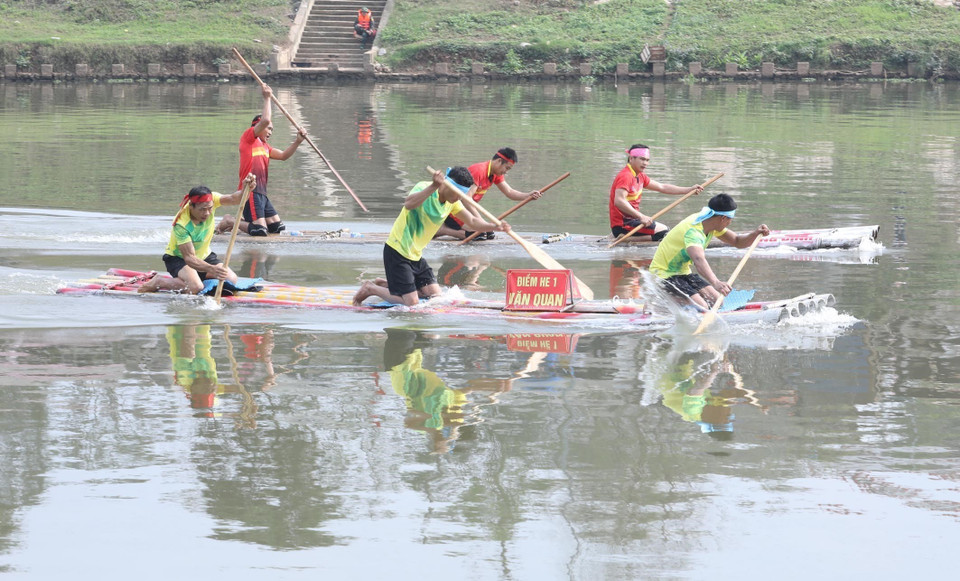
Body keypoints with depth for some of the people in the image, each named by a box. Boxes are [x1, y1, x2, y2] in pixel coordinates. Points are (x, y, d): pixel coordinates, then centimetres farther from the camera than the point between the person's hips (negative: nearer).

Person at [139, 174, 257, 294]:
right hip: (178, 258, -6)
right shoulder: (181, 224, -33)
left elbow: (233, 199, -32)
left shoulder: (210, 200, -19)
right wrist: (211, 269, -52)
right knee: (196, 288, -33)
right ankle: (159, 282, -8)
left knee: (232, 280, -13)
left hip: (204, 256, 6)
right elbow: (189, 257, -36)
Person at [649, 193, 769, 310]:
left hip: (683, 273, 10)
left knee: (716, 301, 2)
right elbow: (699, 260, -47)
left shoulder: (710, 224, 1)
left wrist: (756, 233, -12)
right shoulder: (693, 230, -29)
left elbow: (737, 241, 10)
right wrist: (715, 283, -64)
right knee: (701, 307, -25)